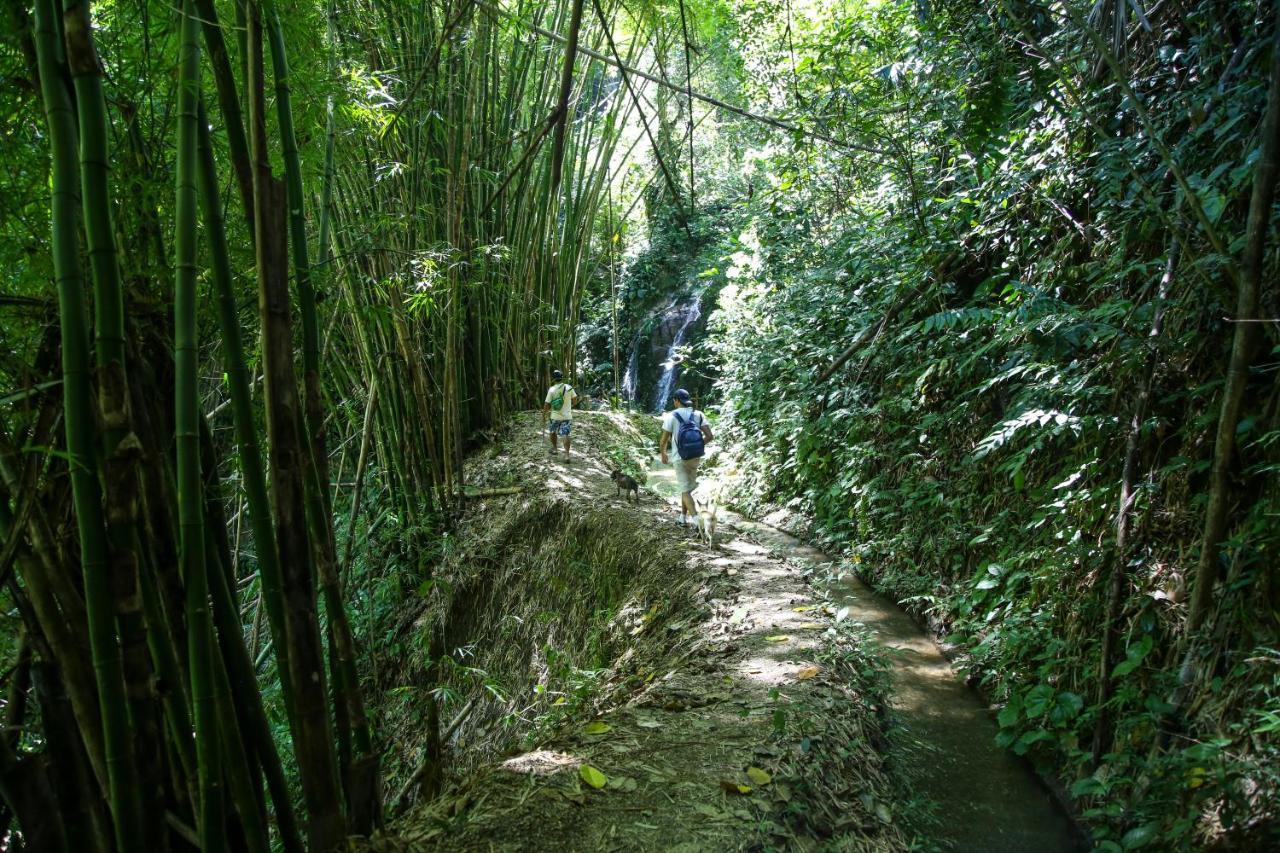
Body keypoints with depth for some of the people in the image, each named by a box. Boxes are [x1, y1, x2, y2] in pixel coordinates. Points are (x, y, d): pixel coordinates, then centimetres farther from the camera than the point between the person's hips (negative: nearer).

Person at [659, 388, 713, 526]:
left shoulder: (671, 416, -9)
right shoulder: (699, 415, 0)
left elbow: (663, 441, -8)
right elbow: (709, 436, -7)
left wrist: (663, 455, 11)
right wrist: (698, 445, 11)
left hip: (680, 459, -4)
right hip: (696, 457, 4)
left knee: (686, 491, -1)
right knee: (686, 487, 22)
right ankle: (683, 517, 28)